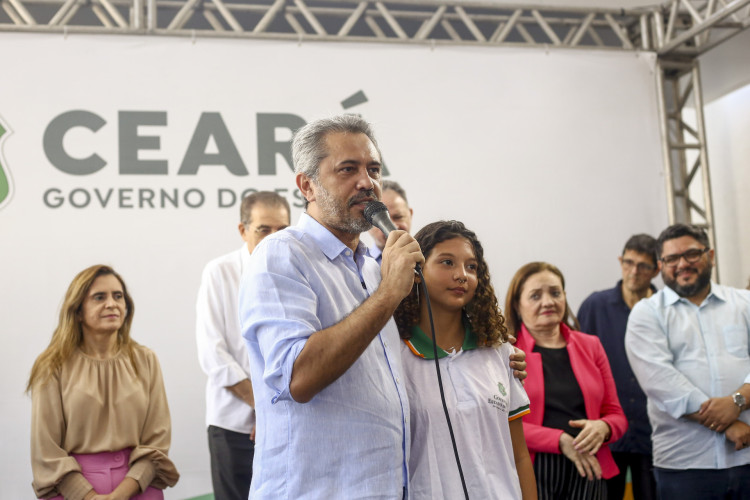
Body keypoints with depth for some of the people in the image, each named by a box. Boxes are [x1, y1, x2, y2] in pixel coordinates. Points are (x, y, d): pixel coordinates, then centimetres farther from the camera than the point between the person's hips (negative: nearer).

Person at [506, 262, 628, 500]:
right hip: (530, 473, -4)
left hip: (586, 473, 4)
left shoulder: (590, 346, 12)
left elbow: (616, 415, 13)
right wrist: (561, 440, -18)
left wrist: (602, 428, -9)